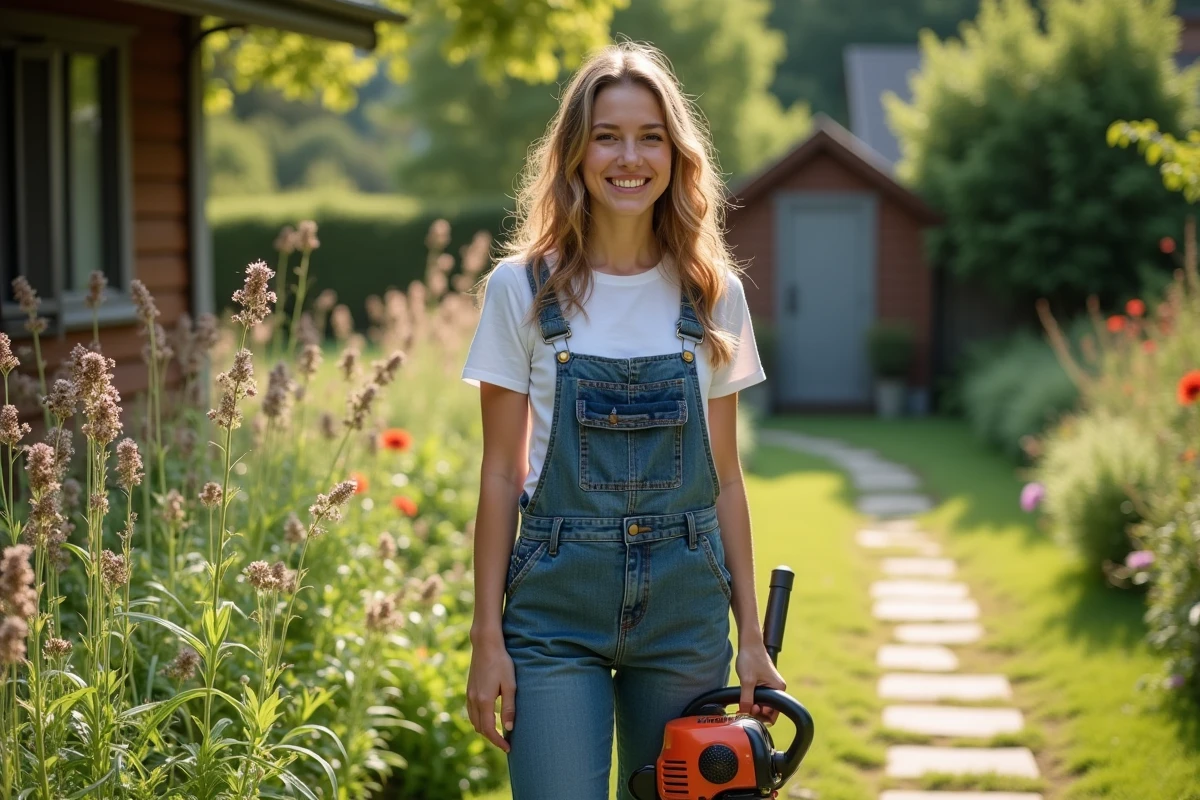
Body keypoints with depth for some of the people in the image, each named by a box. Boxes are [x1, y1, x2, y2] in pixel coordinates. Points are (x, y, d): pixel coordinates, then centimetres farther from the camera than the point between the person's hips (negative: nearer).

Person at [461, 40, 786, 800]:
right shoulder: (521, 288, -2)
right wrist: (488, 638, -4)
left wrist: (752, 636, 5)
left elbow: (724, 475, 8)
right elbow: (501, 472, -1)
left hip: (685, 602, 3)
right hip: (558, 600, -2)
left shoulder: (714, 294, 4)